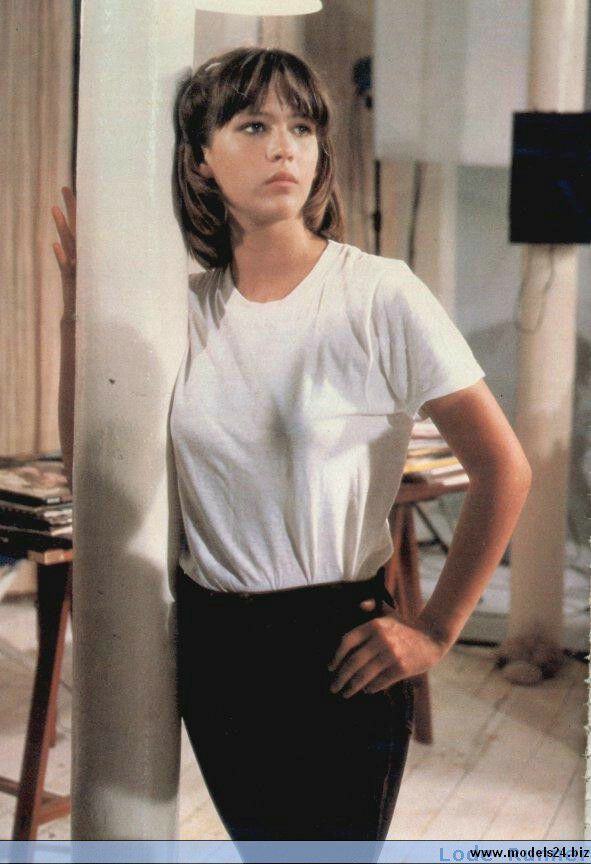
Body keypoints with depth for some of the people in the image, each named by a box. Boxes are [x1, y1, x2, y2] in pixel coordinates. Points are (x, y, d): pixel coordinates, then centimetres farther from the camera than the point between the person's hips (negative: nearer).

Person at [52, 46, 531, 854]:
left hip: (334, 648, -5)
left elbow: (505, 470, -11)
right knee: (257, 840, 20)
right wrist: (82, 306, -3)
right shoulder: (187, 307, 2)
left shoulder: (380, 295, -13)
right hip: (208, 640, 5)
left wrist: (434, 630, -10)